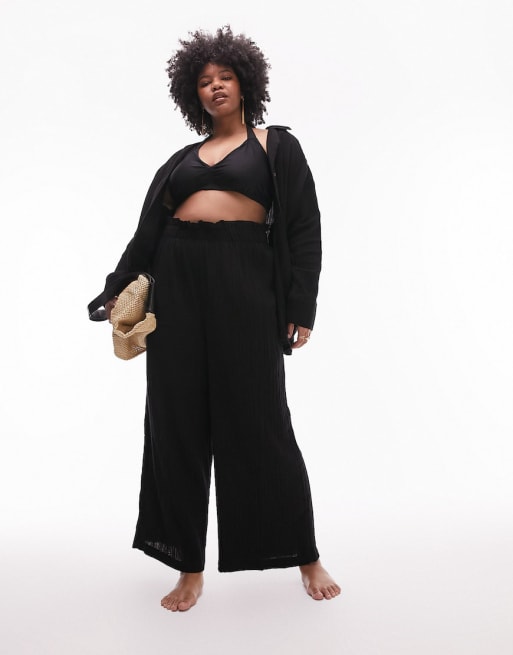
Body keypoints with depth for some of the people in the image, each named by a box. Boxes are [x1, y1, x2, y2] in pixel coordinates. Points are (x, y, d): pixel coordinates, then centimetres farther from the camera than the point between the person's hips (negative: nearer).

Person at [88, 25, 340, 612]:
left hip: (244, 283, -4)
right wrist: (119, 290, 7)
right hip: (176, 284, 4)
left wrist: (301, 307, -5)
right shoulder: (183, 159, 21)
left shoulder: (277, 146, 12)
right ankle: (190, 567, 15)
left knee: (259, 420, -2)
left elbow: (304, 230, 4)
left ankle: (306, 557, 15)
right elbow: (147, 232, 18)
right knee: (178, 422, 3)